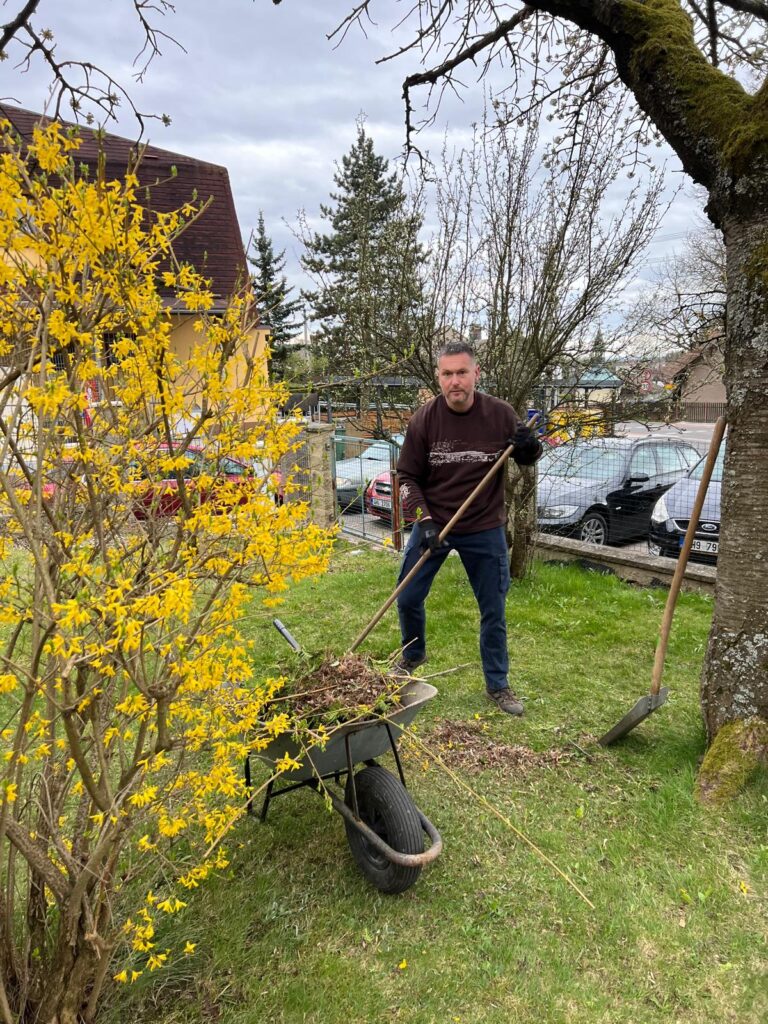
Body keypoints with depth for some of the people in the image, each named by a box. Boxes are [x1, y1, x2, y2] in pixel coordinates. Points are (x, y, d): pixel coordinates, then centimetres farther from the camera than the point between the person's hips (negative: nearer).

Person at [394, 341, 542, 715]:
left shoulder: (501, 414, -11)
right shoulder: (425, 418, -12)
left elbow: (524, 459, 6)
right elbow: (408, 477, -5)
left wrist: (531, 449, -18)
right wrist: (424, 521, -16)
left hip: (485, 530, 0)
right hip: (432, 524, 1)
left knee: (494, 610, 7)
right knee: (408, 599, 10)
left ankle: (497, 685, 27)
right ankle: (413, 654, 41)